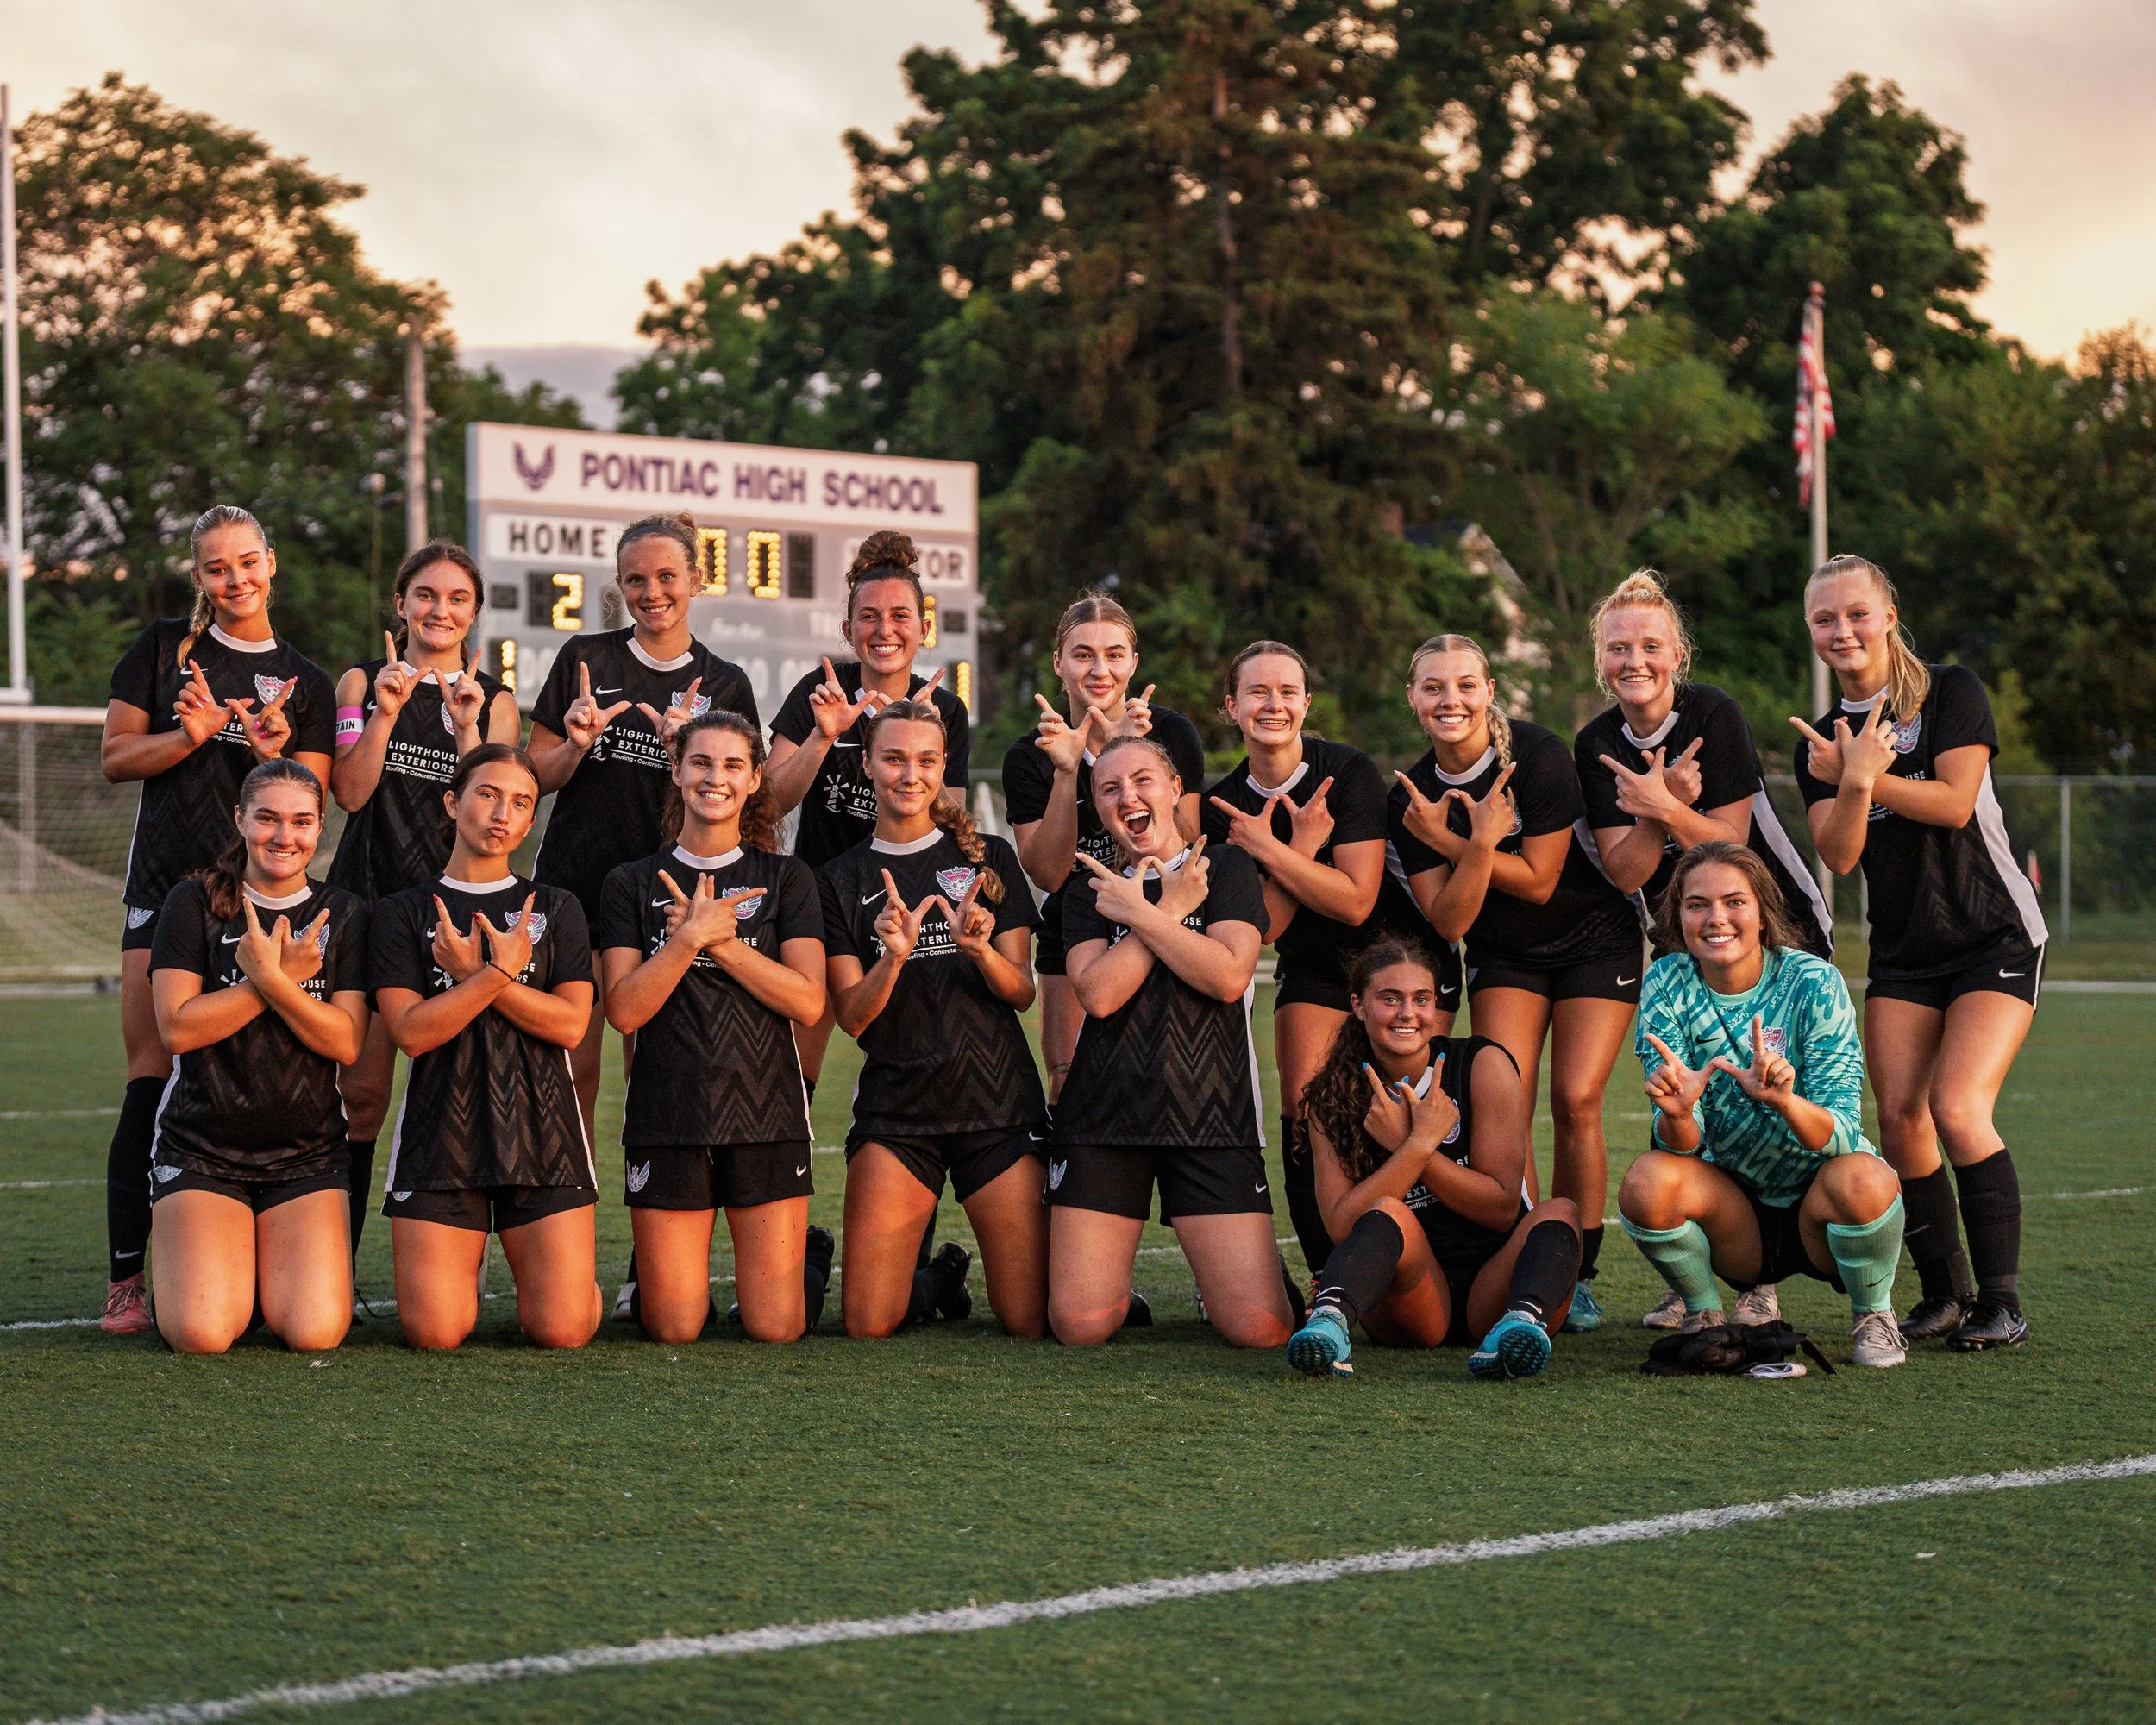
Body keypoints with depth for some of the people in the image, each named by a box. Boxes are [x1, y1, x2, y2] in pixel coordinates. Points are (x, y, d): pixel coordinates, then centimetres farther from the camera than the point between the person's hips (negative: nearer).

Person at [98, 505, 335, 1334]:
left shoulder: (303, 680, 11)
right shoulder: (165, 647, 9)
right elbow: (115, 758, 6)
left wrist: (274, 755, -12)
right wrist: (191, 737, -10)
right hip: (165, 886, -1)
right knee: (152, 1078, -8)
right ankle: (126, 1277, -7)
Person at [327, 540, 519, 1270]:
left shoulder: (495, 701, 10)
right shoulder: (364, 682, 8)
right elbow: (351, 792, -3)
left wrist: (466, 727, -12)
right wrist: (385, 713, -13)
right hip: (370, 898, -1)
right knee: (363, 1087, -6)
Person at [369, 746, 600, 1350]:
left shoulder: (555, 909, 12)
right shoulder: (403, 913, 8)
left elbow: (570, 1024, -2)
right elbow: (411, 1030, -6)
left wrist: (470, 972, -8)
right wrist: (499, 970, -14)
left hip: (542, 1128, 1)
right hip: (440, 1133, -1)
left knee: (563, 1330, -11)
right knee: (435, 1333, -12)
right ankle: (466, 1265, 23)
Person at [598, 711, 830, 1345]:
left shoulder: (786, 880, 6)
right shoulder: (633, 884, 6)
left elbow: (809, 1002, -5)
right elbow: (624, 1009, -5)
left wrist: (719, 939, -12)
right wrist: (691, 936, -17)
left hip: (766, 1116, 0)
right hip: (666, 1120, 0)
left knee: (775, 1327, -3)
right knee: (674, 1328, -2)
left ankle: (812, 1260, 30)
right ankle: (655, 1269, 32)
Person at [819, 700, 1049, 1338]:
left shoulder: (989, 859, 7)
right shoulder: (843, 878, 7)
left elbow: (1022, 992, 3)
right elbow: (852, 1017, -1)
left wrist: (980, 950, -18)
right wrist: (893, 958, -20)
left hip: (997, 1099, 0)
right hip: (895, 1108, 0)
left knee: (1030, 1321, -6)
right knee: (868, 1323, -9)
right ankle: (940, 1281, 23)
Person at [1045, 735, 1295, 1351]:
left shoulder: (1227, 869, 9)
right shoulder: (1090, 893, 13)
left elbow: (1229, 976, -10)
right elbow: (1099, 992, -6)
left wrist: (1138, 912, -5)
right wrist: (1173, 908, -3)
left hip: (1212, 1119, -1)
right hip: (1103, 1119, 2)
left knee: (1260, 1329, -12)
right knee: (1080, 1326, -7)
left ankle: (1239, 1271, 23)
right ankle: (1115, 1278, 27)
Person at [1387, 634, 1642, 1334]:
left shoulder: (1539, 756, -21)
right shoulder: (1413, 796, -9)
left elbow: (1539, 881, -19)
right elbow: (1448, 922, -13)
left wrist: (1447, 841, -23)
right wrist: (1478, 845, -29)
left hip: (1596, 939, -3)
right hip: (1504, 954, 3)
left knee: (1575, 1099, -14)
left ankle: (1577, 1273, -2)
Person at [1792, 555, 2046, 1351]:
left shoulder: (1952, 693, -5)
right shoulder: (1822, 742, 6)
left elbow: (1954, 802, -17)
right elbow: (1839, 854, -7)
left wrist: (1860, 775, -16)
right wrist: (1854, 782, -25)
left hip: (1997, 936, -5)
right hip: (1901, 951, 5)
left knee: (1958, 1110, -18)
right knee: (1899, 1115, -6)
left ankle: (2001, 1303, -10)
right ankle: (1945, 1294, 7)